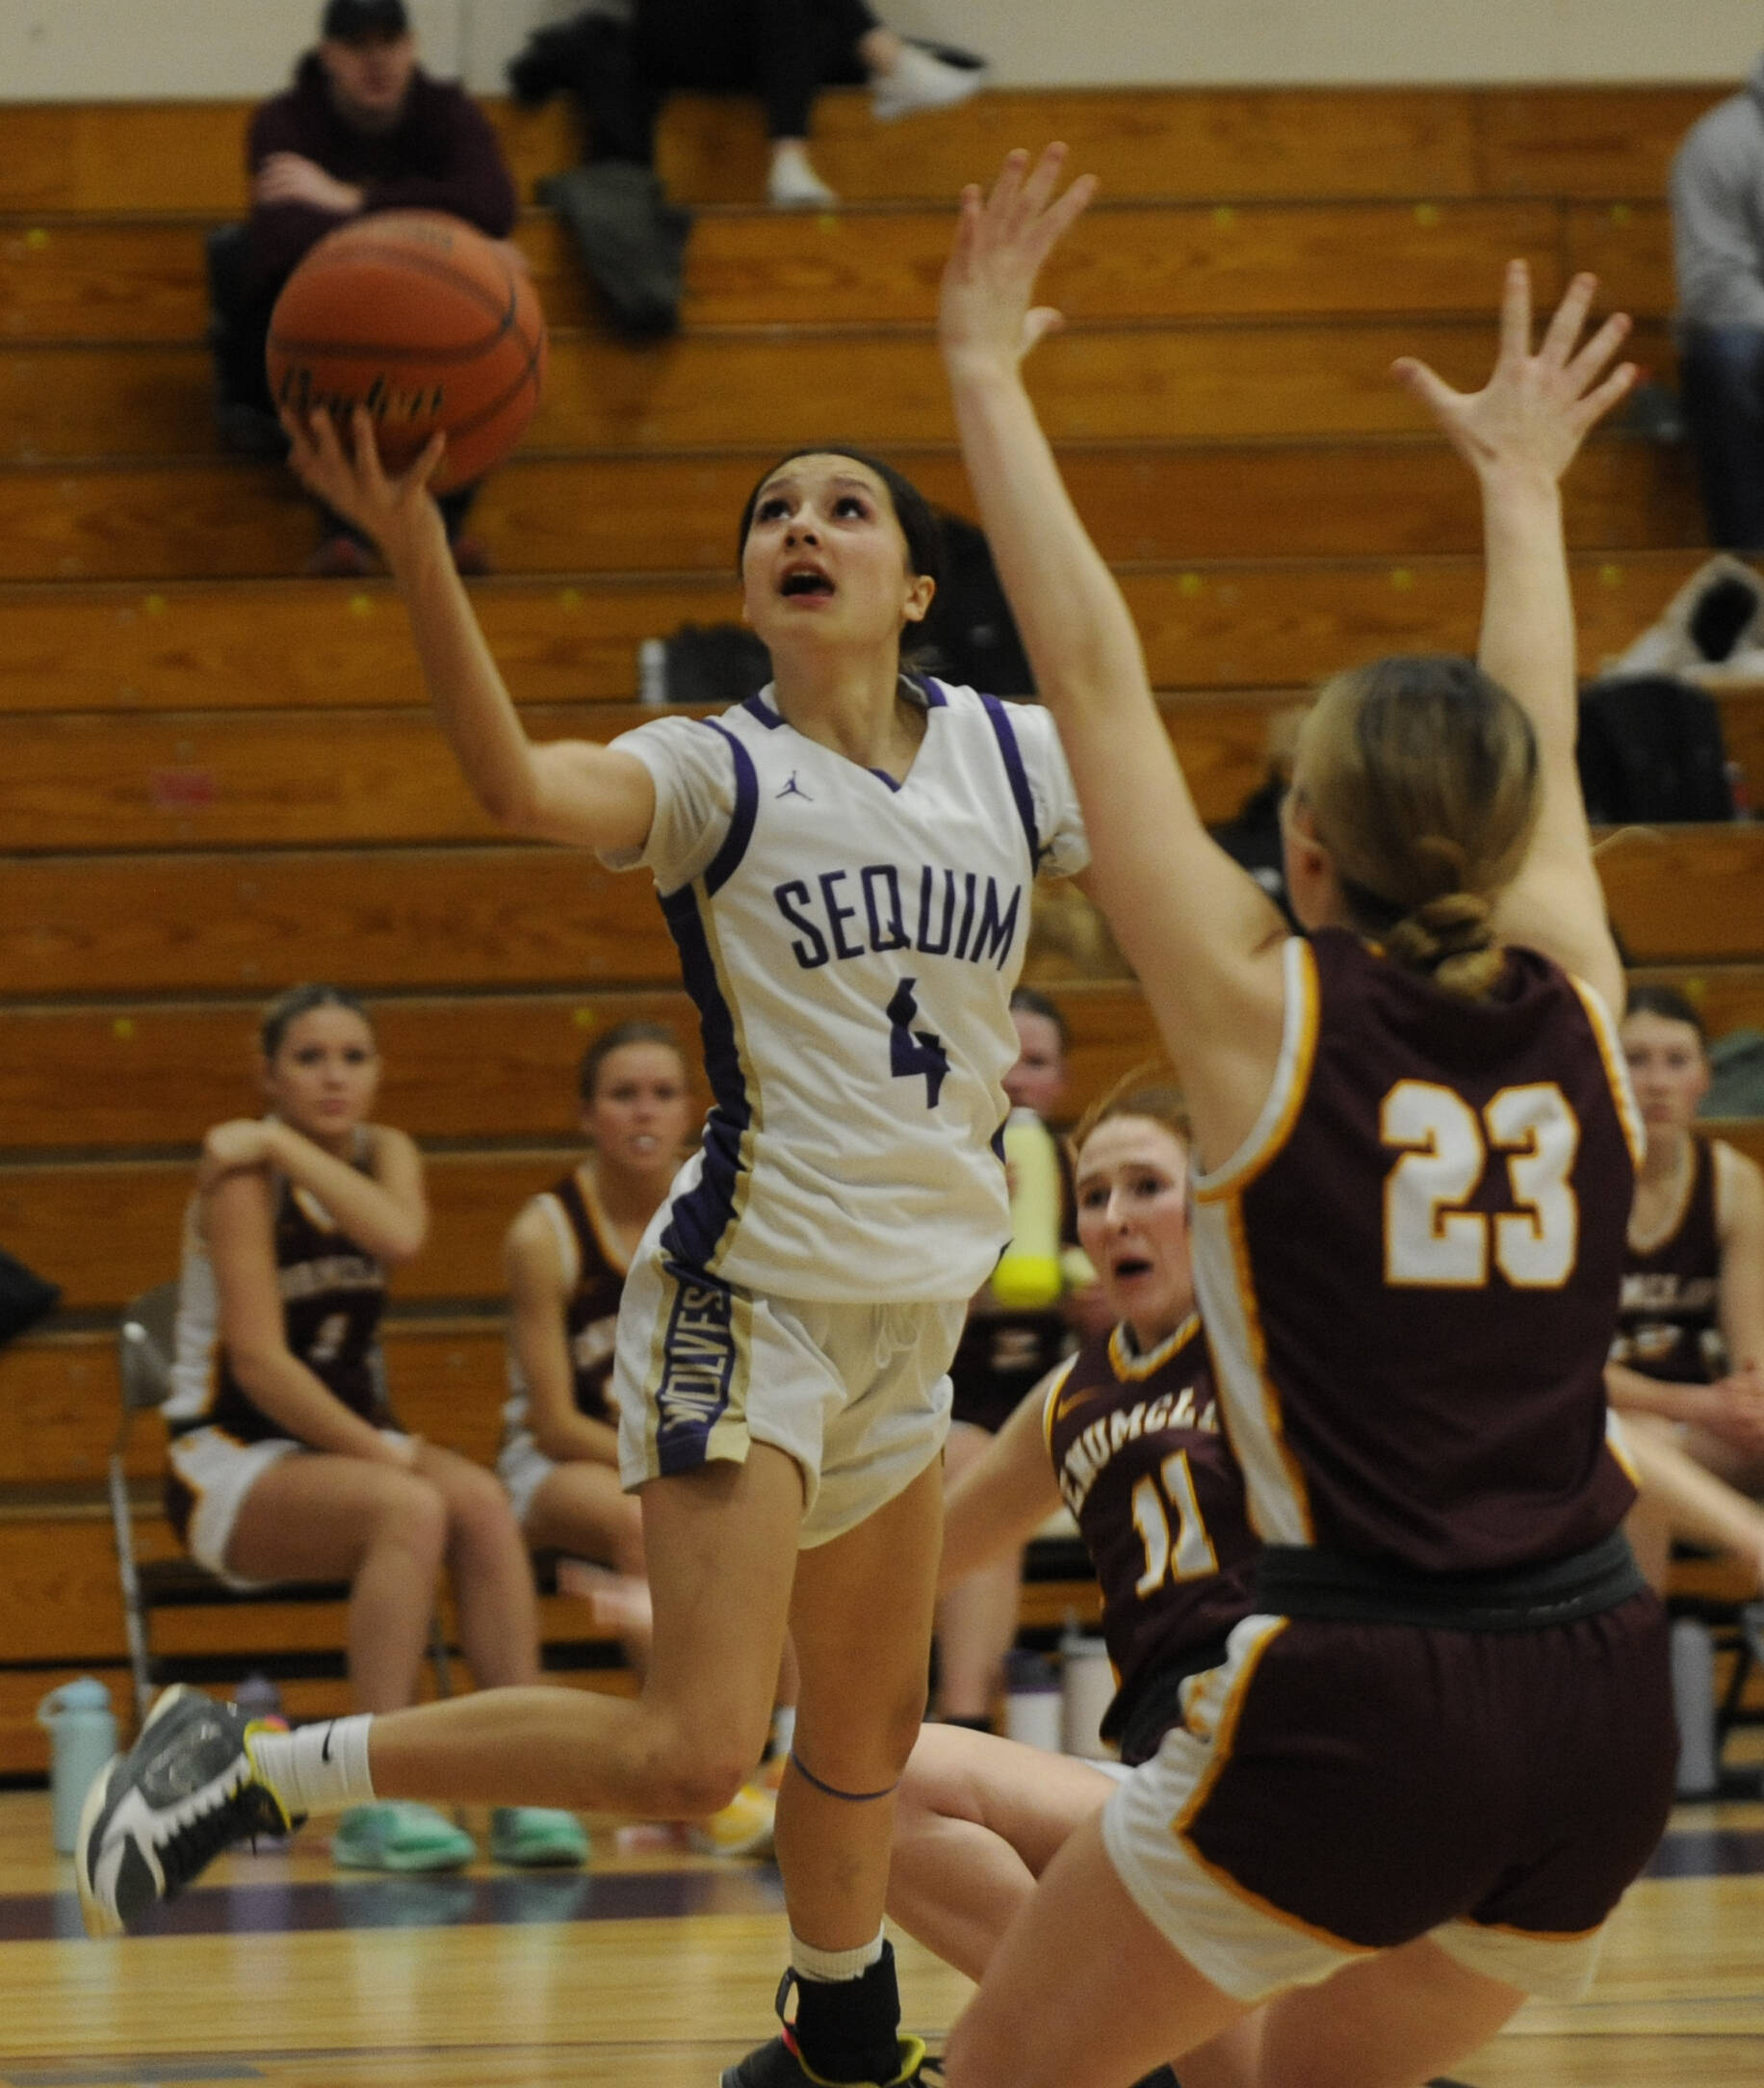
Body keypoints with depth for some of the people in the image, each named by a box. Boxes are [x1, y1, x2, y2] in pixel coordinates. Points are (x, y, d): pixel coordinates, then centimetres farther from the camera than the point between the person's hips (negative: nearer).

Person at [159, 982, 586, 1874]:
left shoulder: (384, 1154, 6)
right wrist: (381, 1454, -24)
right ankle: (377, 1802, -36)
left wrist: (284, 1146, -20)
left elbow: (400, 1237, -20)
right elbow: (259, 1363, -19)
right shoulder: (241, 1174, -12)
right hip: (228, 1464, -6)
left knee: (481, 1501, -25)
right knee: (411, 1507, -33)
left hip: (347, 1442, 6)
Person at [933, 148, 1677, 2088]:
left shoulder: (1270, 1016, -4)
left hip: (1363, 1710, -5)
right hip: (1602, 1707, 5)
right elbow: (1533, 758, 27)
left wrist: (986, 372, 10)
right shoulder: (1571, 1007, 7)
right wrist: (1520, 486, 43)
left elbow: (1094, 683, 1)